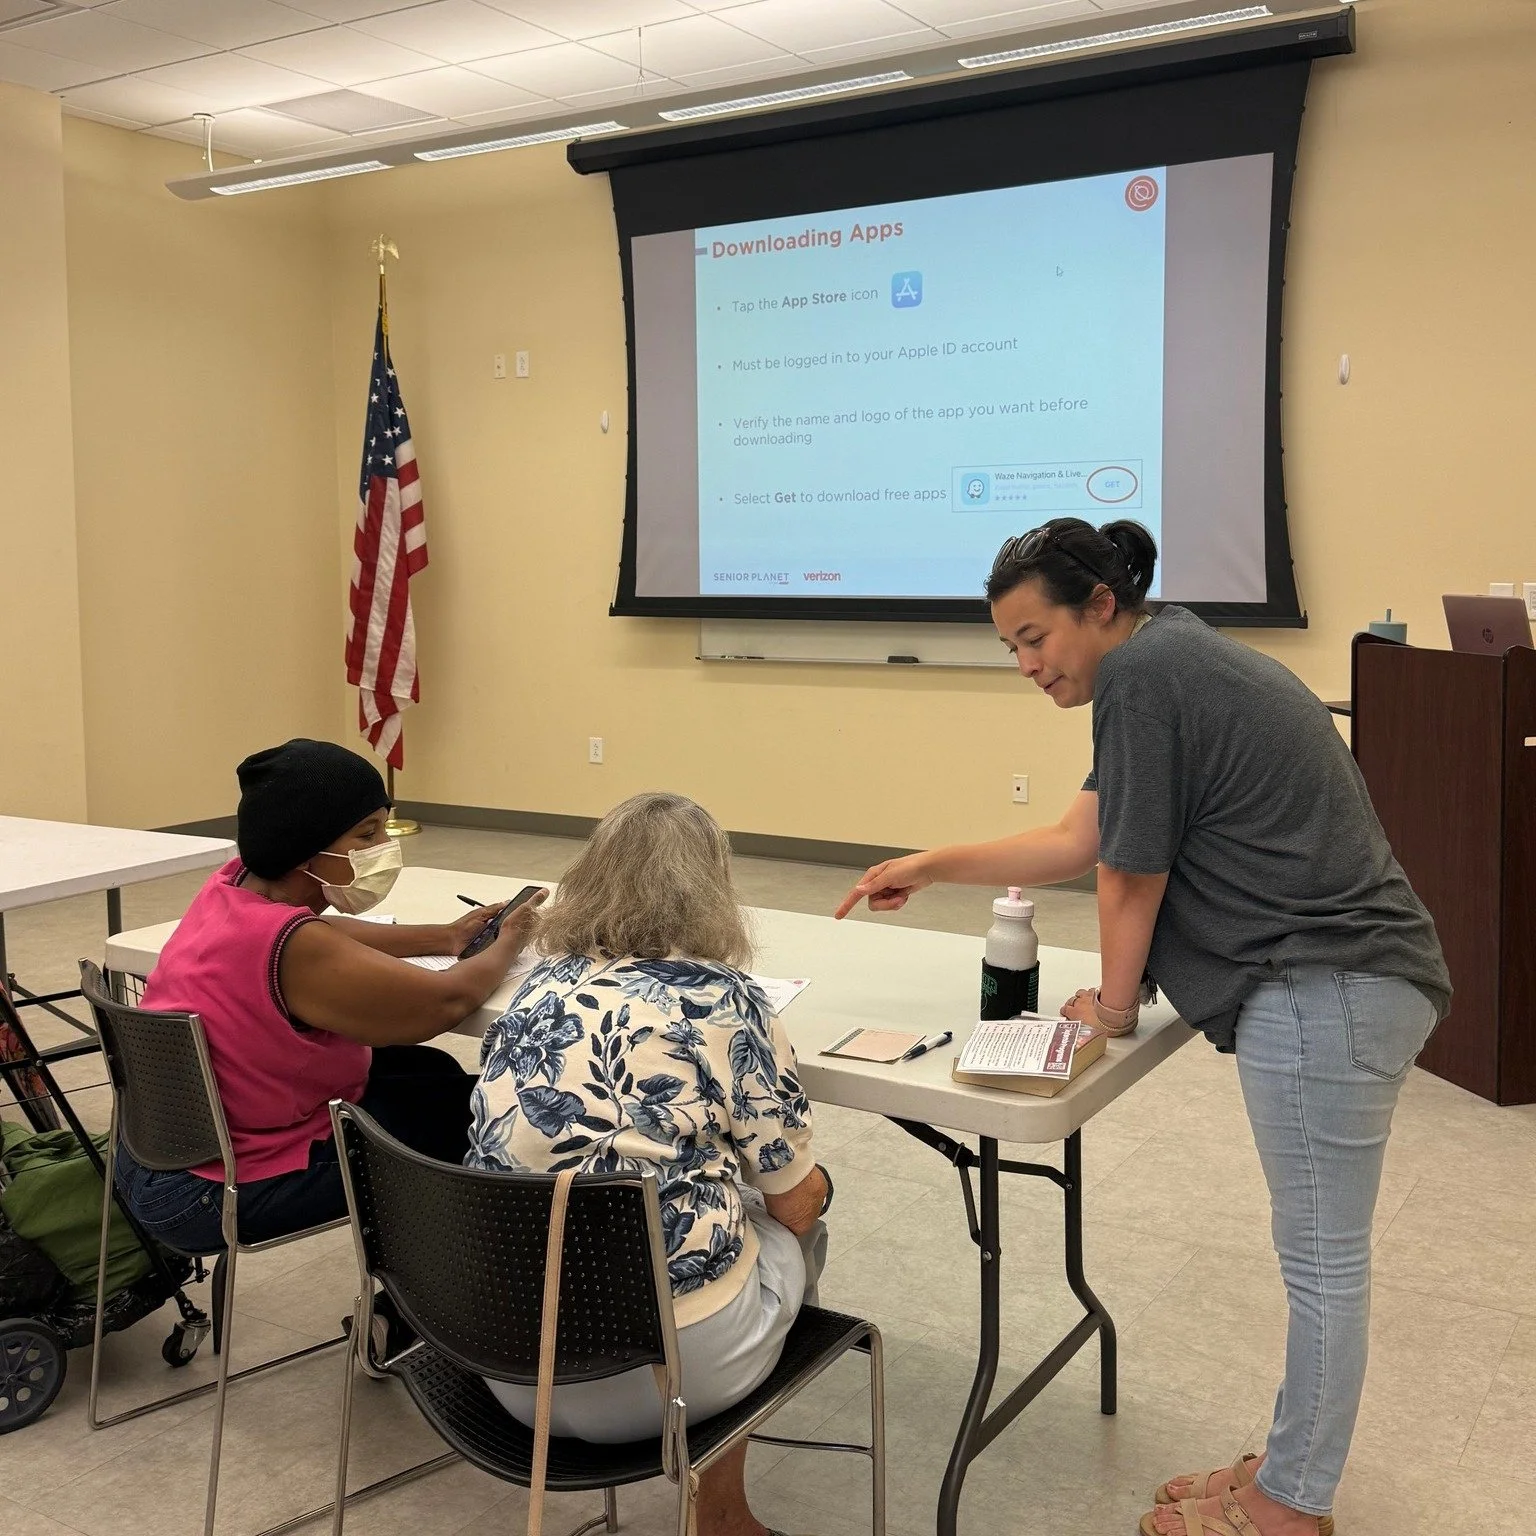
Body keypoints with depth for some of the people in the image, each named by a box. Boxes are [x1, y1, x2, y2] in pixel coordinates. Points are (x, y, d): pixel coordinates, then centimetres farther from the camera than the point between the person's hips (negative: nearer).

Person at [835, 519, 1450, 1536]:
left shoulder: (1143, 672, -15)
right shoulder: (1177, 660, 16)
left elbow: (1132, 874, -11)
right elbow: (1076, 841, 18)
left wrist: (1114, 1006, 4)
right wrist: (930, 869, 16)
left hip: (1328, 994, -11)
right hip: (1346, 986, 11)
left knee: (1323, 1261, 3)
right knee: (1322, 1254, 18)